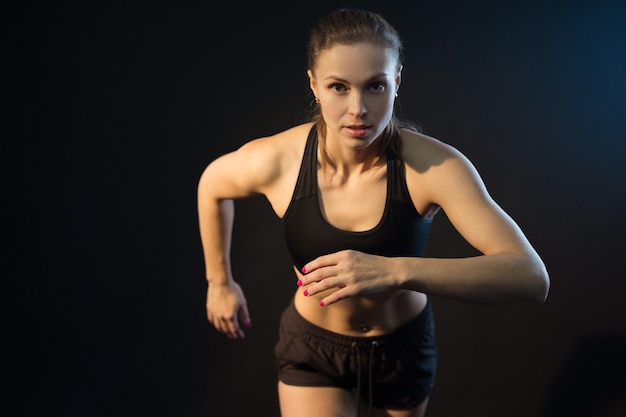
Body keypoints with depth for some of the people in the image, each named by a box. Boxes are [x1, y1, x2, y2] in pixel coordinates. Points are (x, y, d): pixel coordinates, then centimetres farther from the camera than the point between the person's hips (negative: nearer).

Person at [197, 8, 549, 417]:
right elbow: (211, 186, 0)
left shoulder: (433, 165, -30)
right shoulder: (274, 161, -24)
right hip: (313, 350, 0)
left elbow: (532, 277, -38)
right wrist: (220, 281, 9)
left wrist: (396, 270, -50)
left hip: (404, 347, 1)